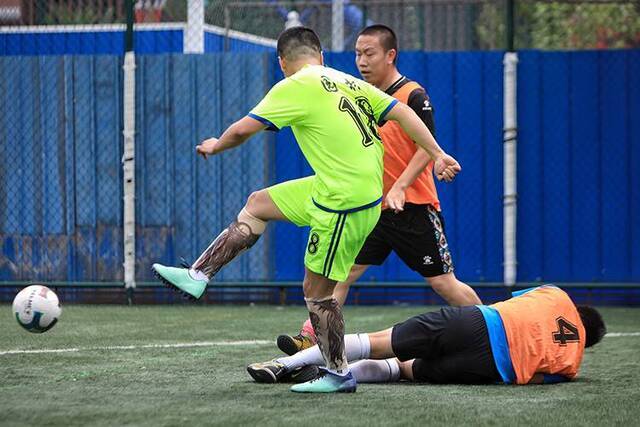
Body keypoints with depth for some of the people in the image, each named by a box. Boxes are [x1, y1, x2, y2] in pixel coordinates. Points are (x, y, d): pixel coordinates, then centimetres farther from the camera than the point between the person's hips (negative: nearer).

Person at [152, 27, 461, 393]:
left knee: (317, 291, 2)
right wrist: (438, 155, 5)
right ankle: (198, 276, 21)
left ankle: (339, 375, 12)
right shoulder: (350, 84, 11)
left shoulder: (296, 87, -9)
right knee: (259, 204, 16)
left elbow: (242, 130, -9)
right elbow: (402, 113, 5)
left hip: (345, 204, -9)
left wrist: (216, 146, 11)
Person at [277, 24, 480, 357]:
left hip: (413, 207, -6)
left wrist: (399, 187, -26)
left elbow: (427, 149, -16)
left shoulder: (414, 95, -11)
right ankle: (312, 337, -6)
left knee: (443, 283, -2)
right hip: (372, 207, 6)